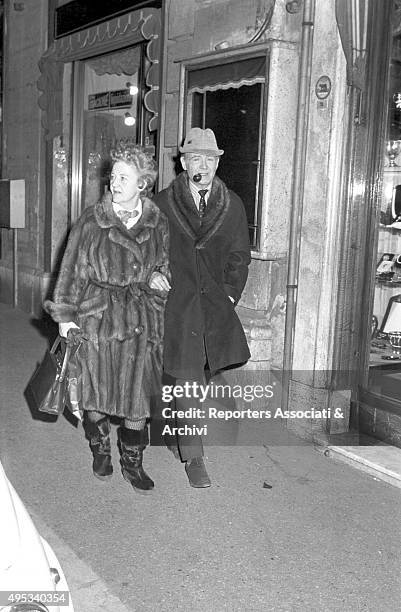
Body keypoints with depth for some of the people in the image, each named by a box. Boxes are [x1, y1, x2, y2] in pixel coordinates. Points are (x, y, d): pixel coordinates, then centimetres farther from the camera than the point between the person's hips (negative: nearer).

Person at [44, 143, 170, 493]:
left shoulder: (158, 223, 3)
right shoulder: (91, 221, -3)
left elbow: (165, 262, 17)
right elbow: (72, 269, -1)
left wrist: (157, 276, -6)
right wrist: (65, 314, -4)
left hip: (140, 319, 1)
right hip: (96, 316, -1)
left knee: (138, 393, 4)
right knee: (95, 390, 9)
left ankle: (133, 461, 23)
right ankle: (100, 450, 34)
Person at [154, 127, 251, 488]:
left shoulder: (232, 205, 7)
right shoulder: (163, 204, 0)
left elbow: (239, 256, 10)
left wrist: (230, 294, 1)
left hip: (216, 304, 3)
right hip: (176, 305, -3)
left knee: (200, 375, 12)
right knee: (185, 380, -4)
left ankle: (175, 427, 38)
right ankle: (193, 457, 7)